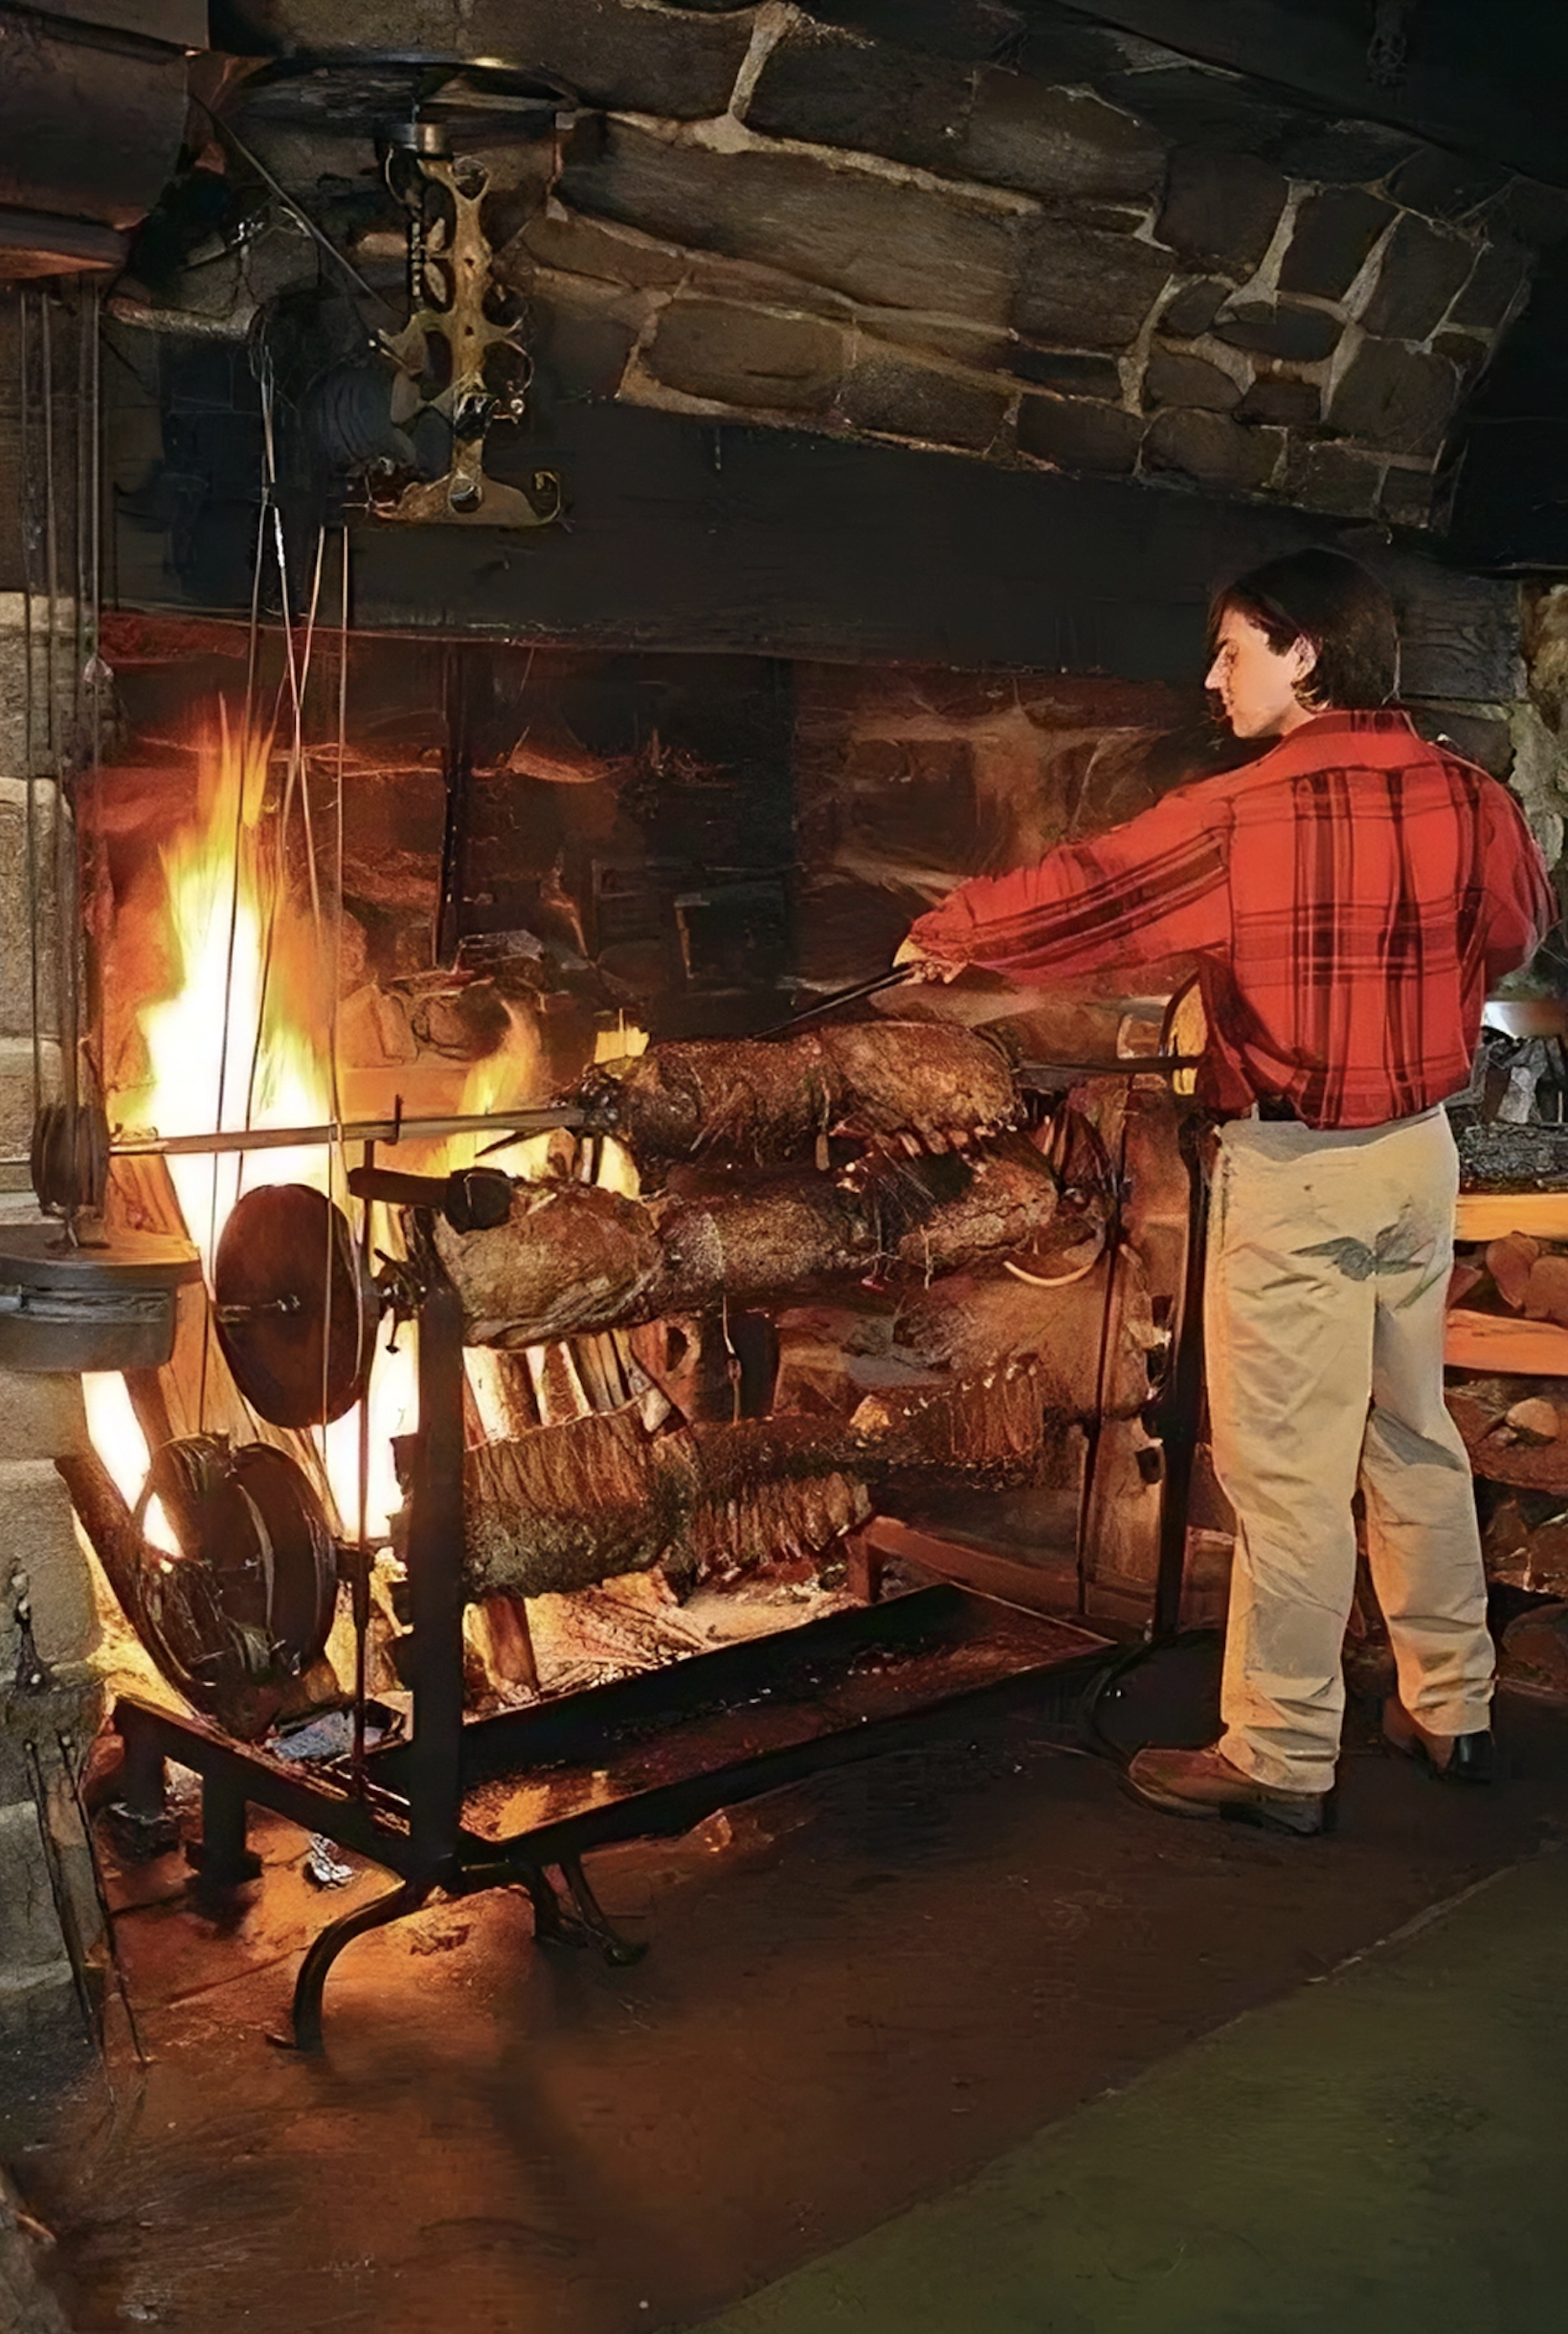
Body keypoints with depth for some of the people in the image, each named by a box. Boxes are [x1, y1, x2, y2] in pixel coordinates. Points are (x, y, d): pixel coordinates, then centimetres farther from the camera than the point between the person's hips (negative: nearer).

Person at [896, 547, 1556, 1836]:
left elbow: (1078, 893, -9)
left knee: (1289, 1471, 2)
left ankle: (1281, 1762, 12)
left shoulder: (1241, 816, -18)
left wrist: (945, 935, 8)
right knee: (1416, 1438, 19)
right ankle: (1453, 1711, 31)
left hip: (1299, 1168, -7)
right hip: (1422, 1148, 7)